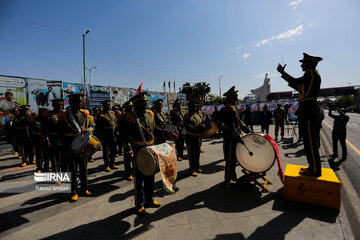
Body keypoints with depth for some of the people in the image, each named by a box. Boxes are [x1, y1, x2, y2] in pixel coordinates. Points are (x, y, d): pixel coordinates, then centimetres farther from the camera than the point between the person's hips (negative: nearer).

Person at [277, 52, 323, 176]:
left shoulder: (312, 73, -8)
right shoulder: (311, 75, 22)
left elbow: (296, 82, -12)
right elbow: (303, 89, 25)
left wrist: (282, 72, -3)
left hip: (308, 109, -11)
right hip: (308, 109, 11)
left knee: (310, 140, -7)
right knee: (308, 140, 14)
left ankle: (315, 169, 0)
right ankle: (313, 167, 23)